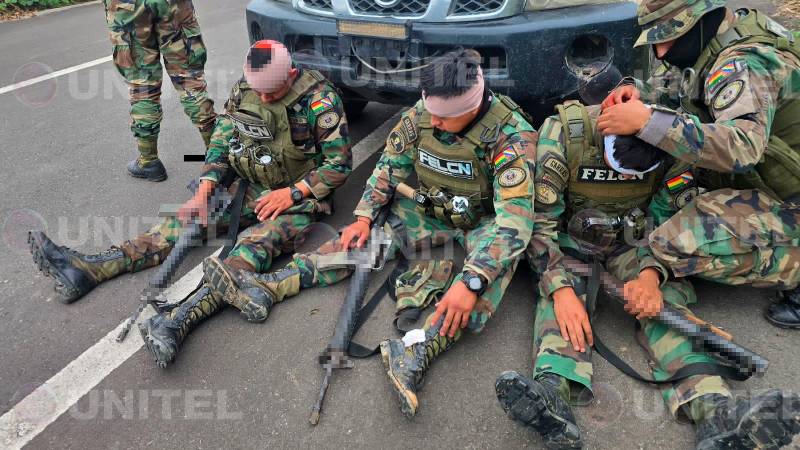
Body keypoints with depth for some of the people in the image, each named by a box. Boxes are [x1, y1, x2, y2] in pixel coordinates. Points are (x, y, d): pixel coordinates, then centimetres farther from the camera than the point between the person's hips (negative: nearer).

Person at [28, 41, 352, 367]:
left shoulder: (320, 99, -17)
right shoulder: (243, 89, 0)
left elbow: (339, 164, -15)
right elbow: (221, 143, 4)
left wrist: (292, 193, -22)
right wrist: (204, 191, -8)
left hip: (300, 197, -6)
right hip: (251, 188, 6)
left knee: (257, 243, -33)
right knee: (188, 220, -8)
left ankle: (180, 321, -52)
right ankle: (86, 270, -14)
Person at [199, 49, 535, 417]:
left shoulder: (512, 136, -29)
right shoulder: (422, 113, -14)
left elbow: (515, 218, -38)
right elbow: (390, 166, -2)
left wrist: (470, 282, -48)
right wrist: (363, 217, -12)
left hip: (483, 221, -4)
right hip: (432, 213, 5)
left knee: (503, 246, -37)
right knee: (370, 236, -13)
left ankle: (421, 351, -53)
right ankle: (266, 287, -19)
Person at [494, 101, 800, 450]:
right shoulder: (562, 134, -25)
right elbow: (539, 221, -23)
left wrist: (651, 274, -29)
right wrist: (561, 289, -37)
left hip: (632, 239, 3)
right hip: (570, 237, -2)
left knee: (665, 292, -25)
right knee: (565, 285, -33)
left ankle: (713, 407, -41)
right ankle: (552, 394, -54)